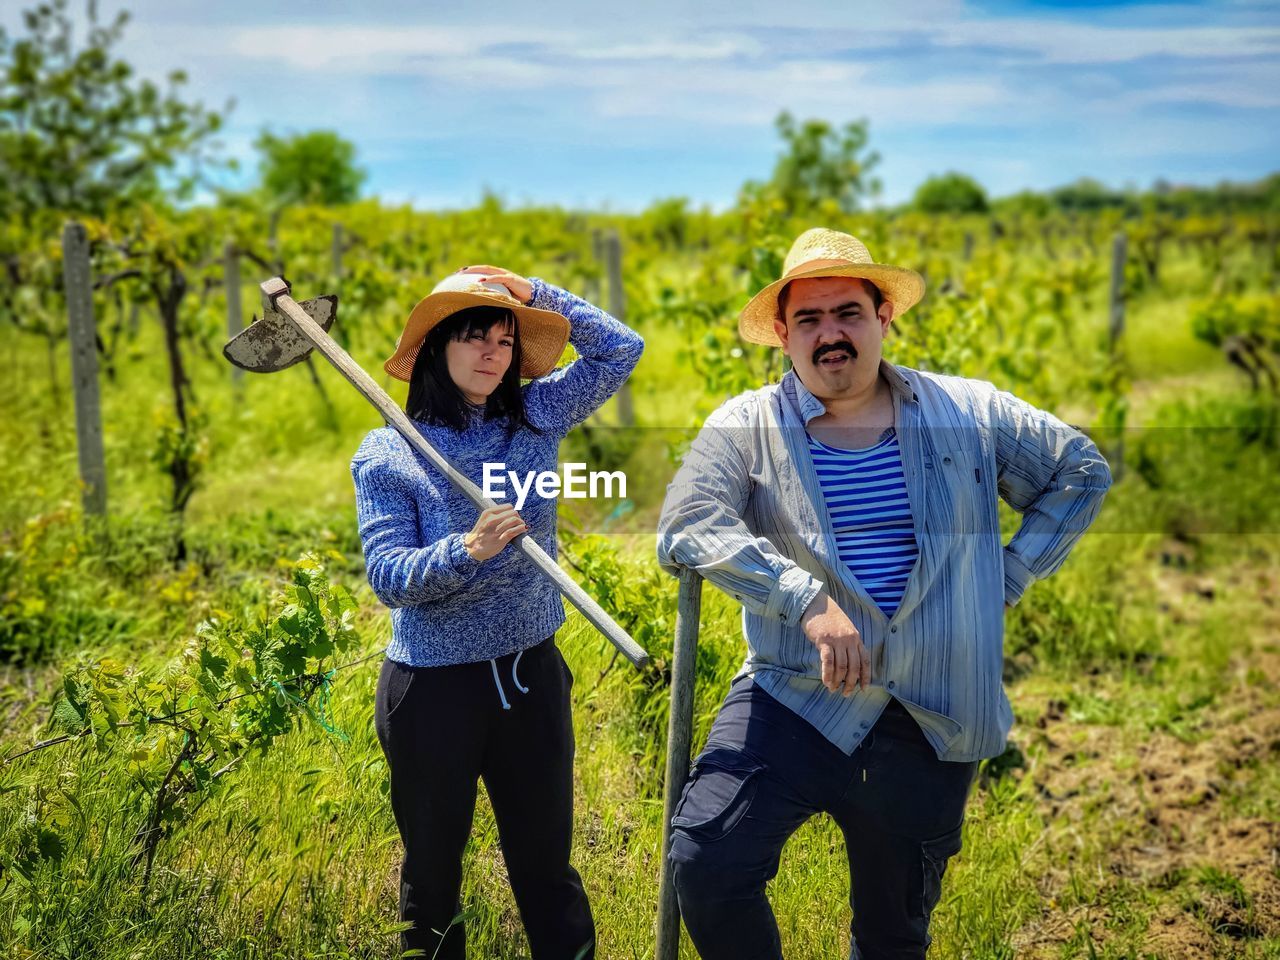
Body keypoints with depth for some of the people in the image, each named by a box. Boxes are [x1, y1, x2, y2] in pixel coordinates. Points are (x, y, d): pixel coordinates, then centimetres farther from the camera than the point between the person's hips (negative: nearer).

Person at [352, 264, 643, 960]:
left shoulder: (535, 418, 3)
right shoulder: (386, 453, -7)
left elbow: (621, 347, 3)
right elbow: (387, 575, -15)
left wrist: (533, 293, -3)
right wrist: (467, 549, -31)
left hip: (532, 676, 2)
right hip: (432, 688, -2)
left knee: (546, 863, 12)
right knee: (432, 868, 14)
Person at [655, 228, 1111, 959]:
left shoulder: (968, 412, 4)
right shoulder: (748, 425, -3)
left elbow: (1082, 472, 14)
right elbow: (687, 524, -19)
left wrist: (1009, 577, 4)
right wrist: (806, 599, -29)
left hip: (931, 725, 2)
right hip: (794, 701, -2)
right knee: (707, 863, -22)